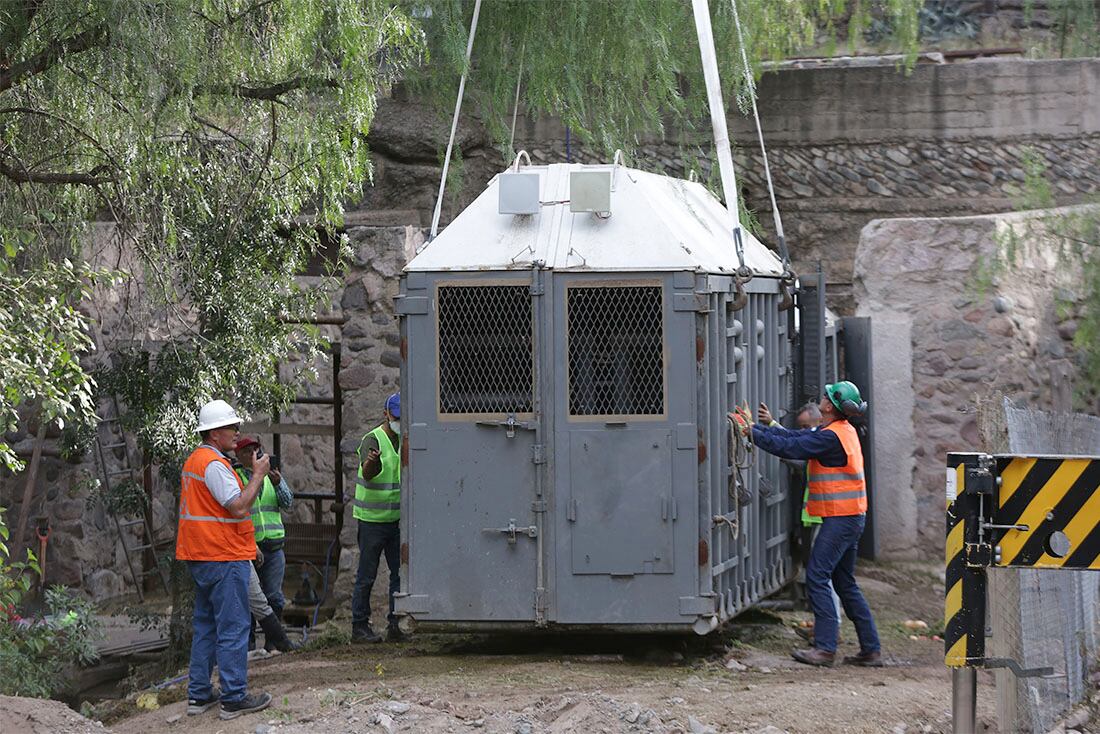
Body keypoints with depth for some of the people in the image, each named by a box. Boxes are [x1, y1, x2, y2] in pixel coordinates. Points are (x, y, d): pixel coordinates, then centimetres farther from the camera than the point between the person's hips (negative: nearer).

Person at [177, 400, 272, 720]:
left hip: (200, 558, 10)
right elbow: (239, 507, -20)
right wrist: (258, 474, -12)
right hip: (225, 559, -10)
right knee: (233, 627, -6)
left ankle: (199, 694, 17)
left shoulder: (193, 461, 15)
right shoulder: (214, 464, -17)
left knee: (205, 625, 15)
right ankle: (234, 698, -5)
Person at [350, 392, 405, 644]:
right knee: (367, 576, -1)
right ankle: (359, 626, 5)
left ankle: (395, 625, 10)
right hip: (373, 519, -6)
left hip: (398, 517, 6)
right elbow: (368, 473, -30)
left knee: (400, 573, 5)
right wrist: (371, 461, -51)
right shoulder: (373, 440, -12)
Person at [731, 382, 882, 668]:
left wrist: (753, 432, -10)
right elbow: (797, 437, 15)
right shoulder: (844, 431, 14)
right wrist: (755, 427, 13)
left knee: (817, 577, -10)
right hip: (851, 516, 10)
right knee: (845, 583, 13)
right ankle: (871, 649, 13)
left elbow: (788, 447, -19)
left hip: (840, 518, -10)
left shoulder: (831, 437, -17)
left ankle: (825, 647, -12)